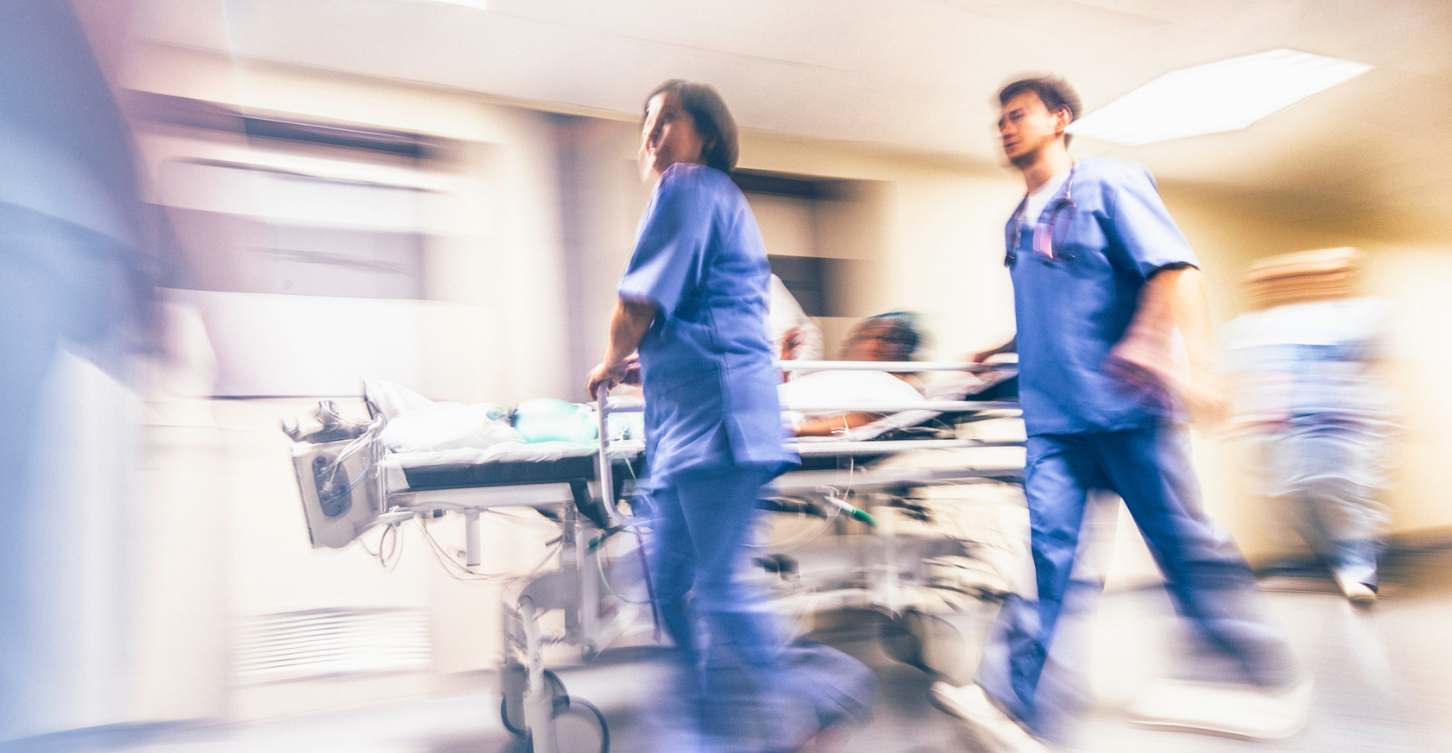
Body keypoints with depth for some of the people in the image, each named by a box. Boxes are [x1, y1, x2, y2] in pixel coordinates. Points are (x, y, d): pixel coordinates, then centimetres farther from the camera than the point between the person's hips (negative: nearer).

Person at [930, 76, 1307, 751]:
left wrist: (1195, 364, -25)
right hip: (1052, 417, 5)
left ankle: (1271, 683, 26)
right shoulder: (1019, 222, 19)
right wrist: (1001, 352, 33)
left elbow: (1175, 270, -13)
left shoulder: (1108, 184, 0)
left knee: (1183, 544, 5)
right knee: (1052, 549, -4)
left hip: (1126, 406, -5)